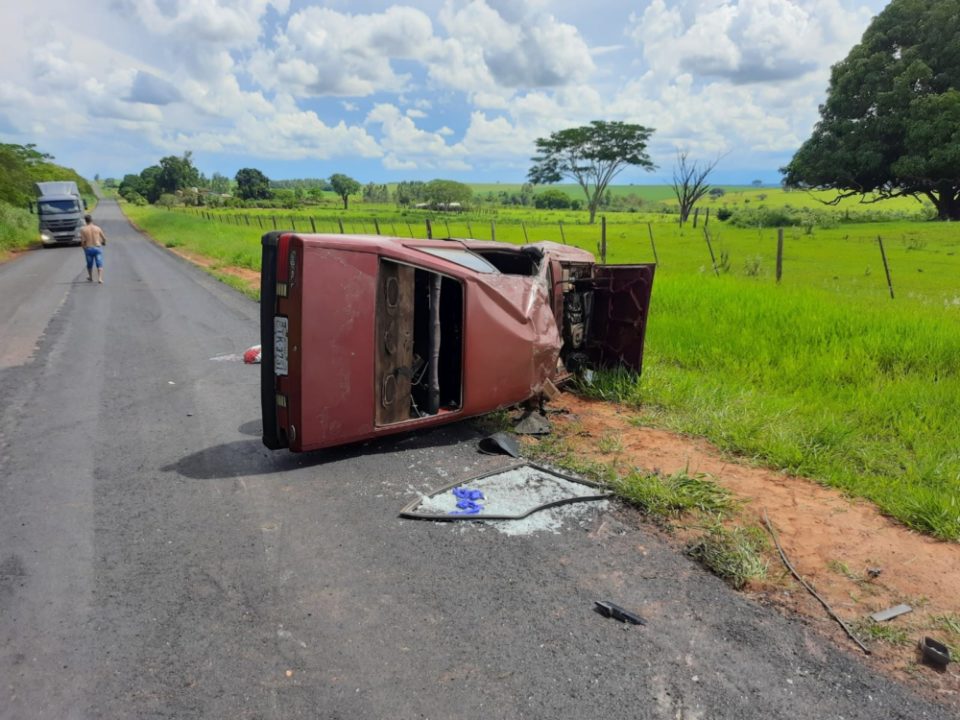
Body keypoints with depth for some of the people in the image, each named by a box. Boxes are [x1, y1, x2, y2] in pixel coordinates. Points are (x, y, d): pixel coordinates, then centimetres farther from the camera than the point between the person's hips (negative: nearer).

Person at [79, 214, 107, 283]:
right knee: (99, 264, -1)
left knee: (89, 264, 19)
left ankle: (90, 277, 36)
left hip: (88, 248, 1)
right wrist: (103, 242, 26)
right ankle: (100, 278, -18)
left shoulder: (83, 229, -4)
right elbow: (104, 238, 3)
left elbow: (83, 240, -9)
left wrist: (83, 246, 12)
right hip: (98, 248, -1)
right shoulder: (97, 228, -1)